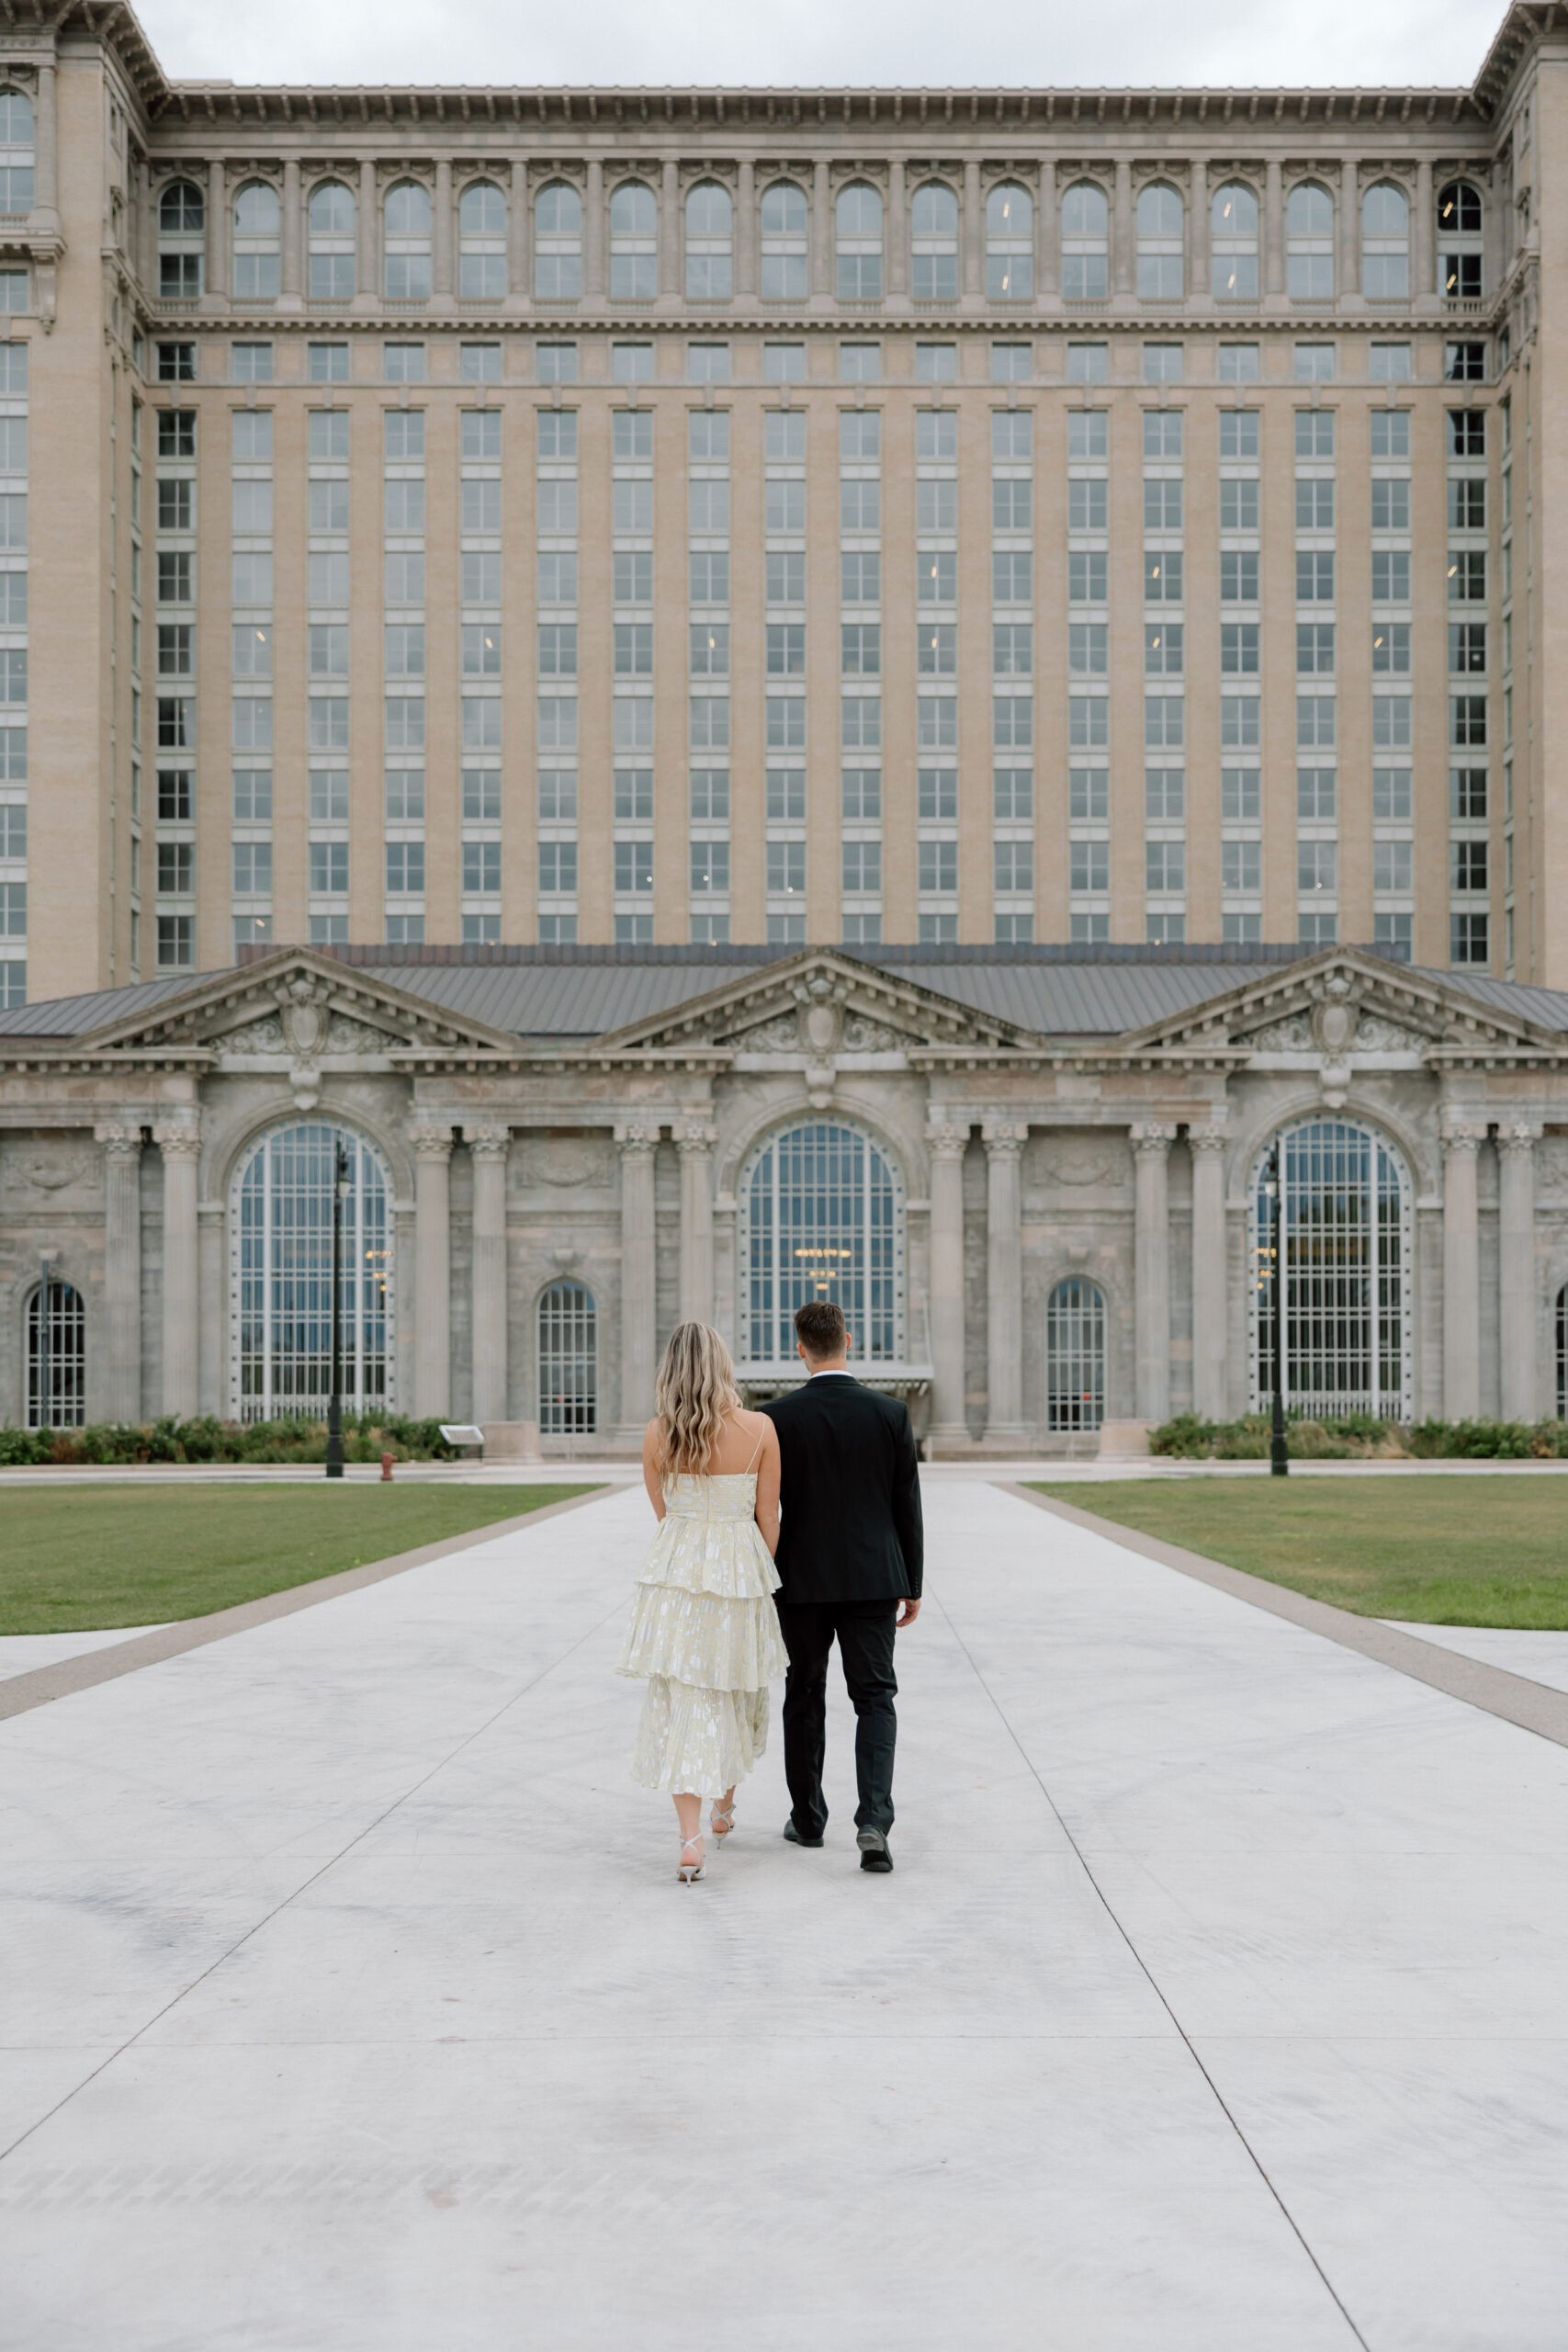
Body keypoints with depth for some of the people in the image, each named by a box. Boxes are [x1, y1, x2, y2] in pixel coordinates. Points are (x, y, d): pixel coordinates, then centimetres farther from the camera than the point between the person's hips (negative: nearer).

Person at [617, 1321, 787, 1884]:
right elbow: (767, 1520, -3)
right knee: (736, 1692, 21)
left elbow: (663, 1512, 7)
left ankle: (691, 1838, -8)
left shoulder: (656, 1434, -5)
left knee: (682, 1705, 2)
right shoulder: (760, 1429, -8)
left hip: (674, 1571, 0)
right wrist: (762, 1580, 11)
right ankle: (724, 1807, 38)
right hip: (740, 1569, 0)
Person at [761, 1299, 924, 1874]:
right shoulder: (891, 1413, -4)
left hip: (802, 1581, 0)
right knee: (875, 1699, 3)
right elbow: (907, 1507, 0)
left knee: (805, 1697, 15)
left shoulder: (779, 1417, -8)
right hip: (873, 1580, 0)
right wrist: (912, 1585, 9)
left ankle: (807, 1818, 25)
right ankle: (873, 1821, -14)